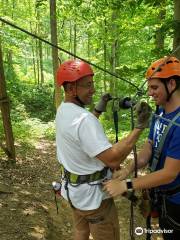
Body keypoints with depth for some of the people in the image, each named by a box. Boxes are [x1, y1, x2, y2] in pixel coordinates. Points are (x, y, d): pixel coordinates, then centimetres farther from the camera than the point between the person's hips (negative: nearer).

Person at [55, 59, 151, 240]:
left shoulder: (62, 110, 0)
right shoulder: (84, 119, -31)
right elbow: (112, 160, -33)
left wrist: (98, 110, 9)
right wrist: (139, 127, -30)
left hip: (73, 189, 9)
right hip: (92, 195, -9)